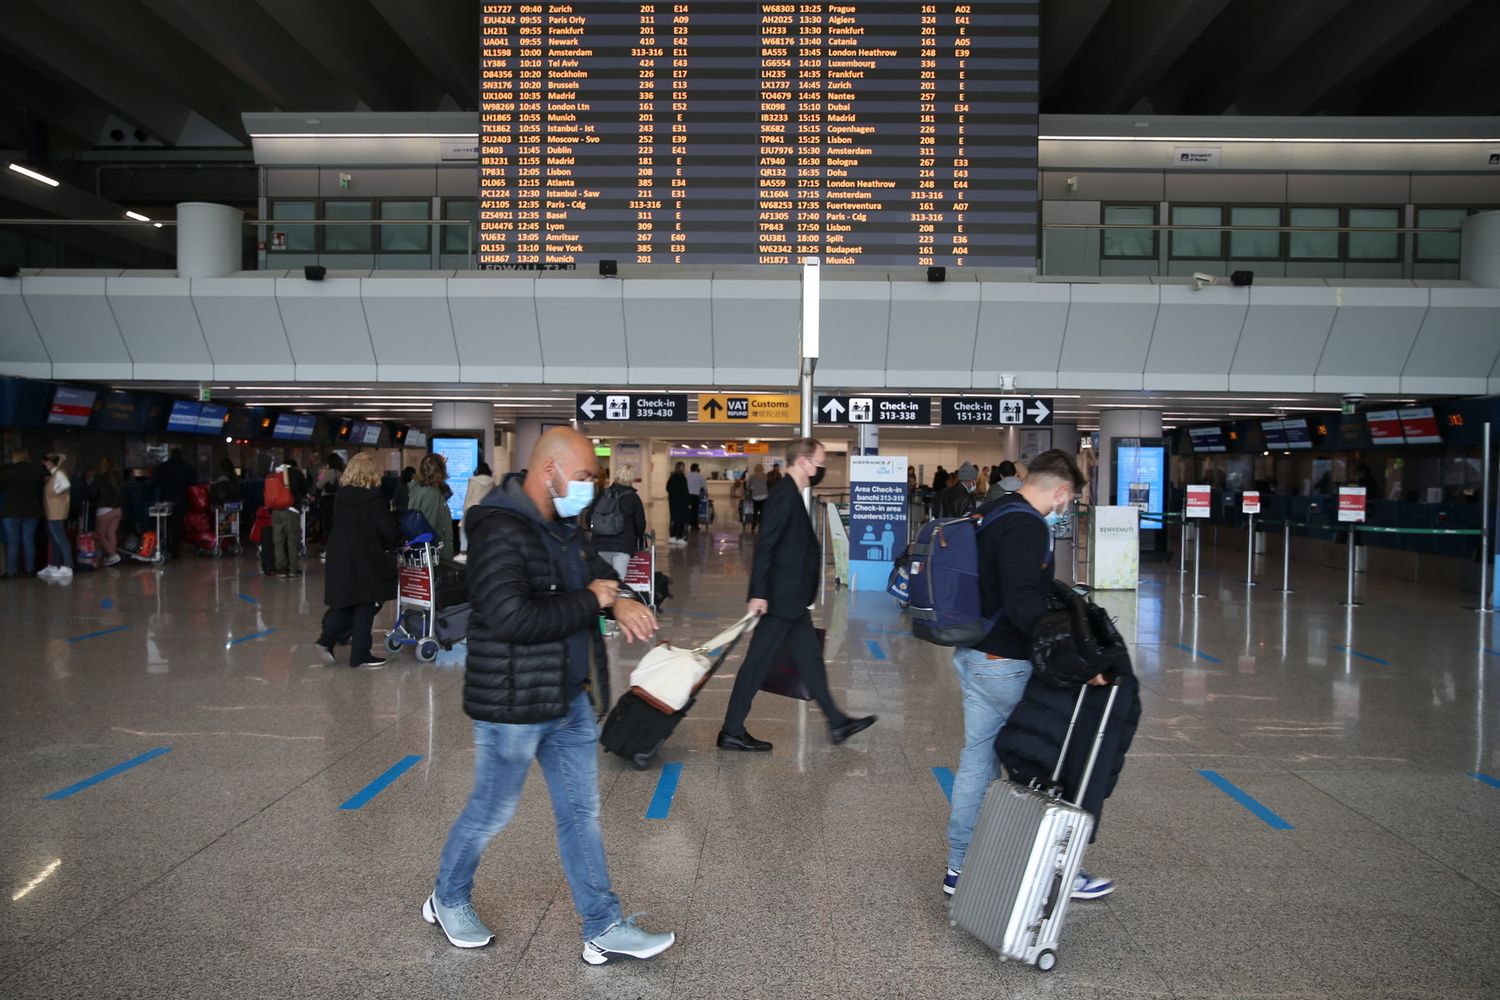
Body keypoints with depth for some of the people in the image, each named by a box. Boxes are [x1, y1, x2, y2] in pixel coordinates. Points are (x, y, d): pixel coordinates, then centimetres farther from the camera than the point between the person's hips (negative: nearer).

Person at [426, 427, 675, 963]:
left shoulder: (563, 526, 7)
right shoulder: (499, 532, -22)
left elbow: (596, 570, 23)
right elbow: (512, 617, -32)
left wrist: (619, 601, -1)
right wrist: (592, 601, -20)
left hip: (570, 700, 8)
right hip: (512, 704, -8)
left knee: (582, 811, 12)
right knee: (491, 811, 11)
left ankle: (604, 928, 22)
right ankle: (447, 900, 38)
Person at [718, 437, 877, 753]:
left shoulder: (792, 494, 13)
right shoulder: (784, 493, -17)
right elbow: (765, 545, -22)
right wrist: (758, 594, -25)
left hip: (792, 599, 10)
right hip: (780, 597, -10)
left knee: (810, 657, 15)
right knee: (757, 664, -2)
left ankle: (837, 723, 25)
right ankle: (731, 732, 8)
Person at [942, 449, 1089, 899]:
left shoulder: (990, 514, 12)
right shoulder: (1027, 528, -19)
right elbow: (1024, 603, -30)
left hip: (972, 655, 9)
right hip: (1006, 664, -9)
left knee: (977, 756, 14)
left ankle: (960, 867, 21)